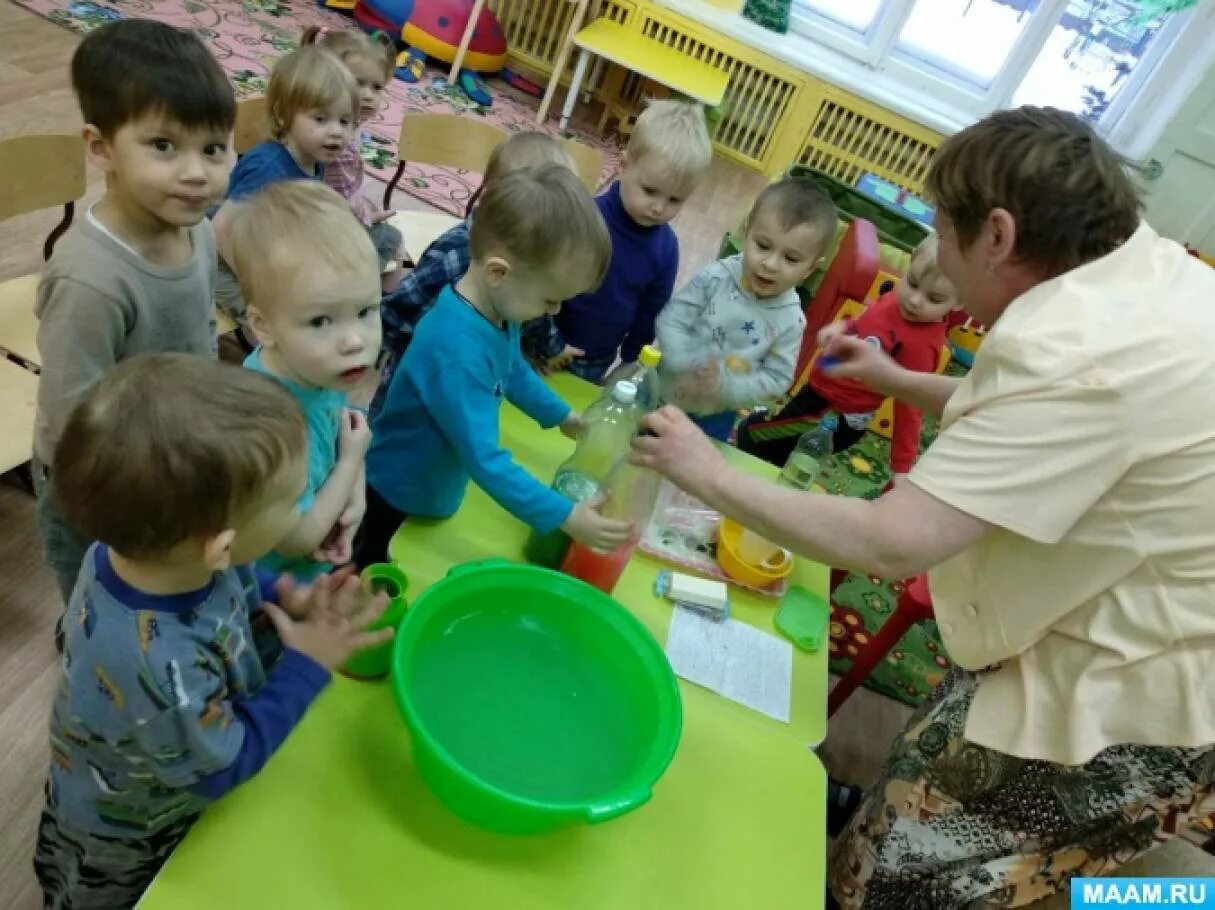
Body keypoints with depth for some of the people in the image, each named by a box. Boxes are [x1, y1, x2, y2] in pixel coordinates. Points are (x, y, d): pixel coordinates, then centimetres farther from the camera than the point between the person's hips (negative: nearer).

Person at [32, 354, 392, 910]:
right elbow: (222, 767, -28)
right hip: (123, 843, -5)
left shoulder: (145, 545, -27)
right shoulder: (161, 671, -48)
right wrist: (308, 666, -26)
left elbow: (230, 596, -4)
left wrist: (282, 607, -23)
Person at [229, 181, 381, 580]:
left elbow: (343, 436, 1)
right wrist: (352, 461, -21)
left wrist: (356, 498, -16)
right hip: (273, 587, -6)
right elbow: (296, 540, -28)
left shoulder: (315, 372, -19)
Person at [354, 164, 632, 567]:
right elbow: (484, 459, -37)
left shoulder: (496, 310, -10)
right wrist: (565, 517, -34)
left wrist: (562, 416, 17)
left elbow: (514, 370, 11)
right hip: (396, 498, -7)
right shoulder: (458, 353, -39)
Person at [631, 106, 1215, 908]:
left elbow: (891, 543, -32)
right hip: (1142, 648, 9)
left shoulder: (1078, 356, -32)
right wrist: (897, 381, 19)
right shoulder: (1148, 266, -1)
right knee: (917, 782, 22)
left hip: (1139, 700, -9)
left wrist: (713, 477, -20)